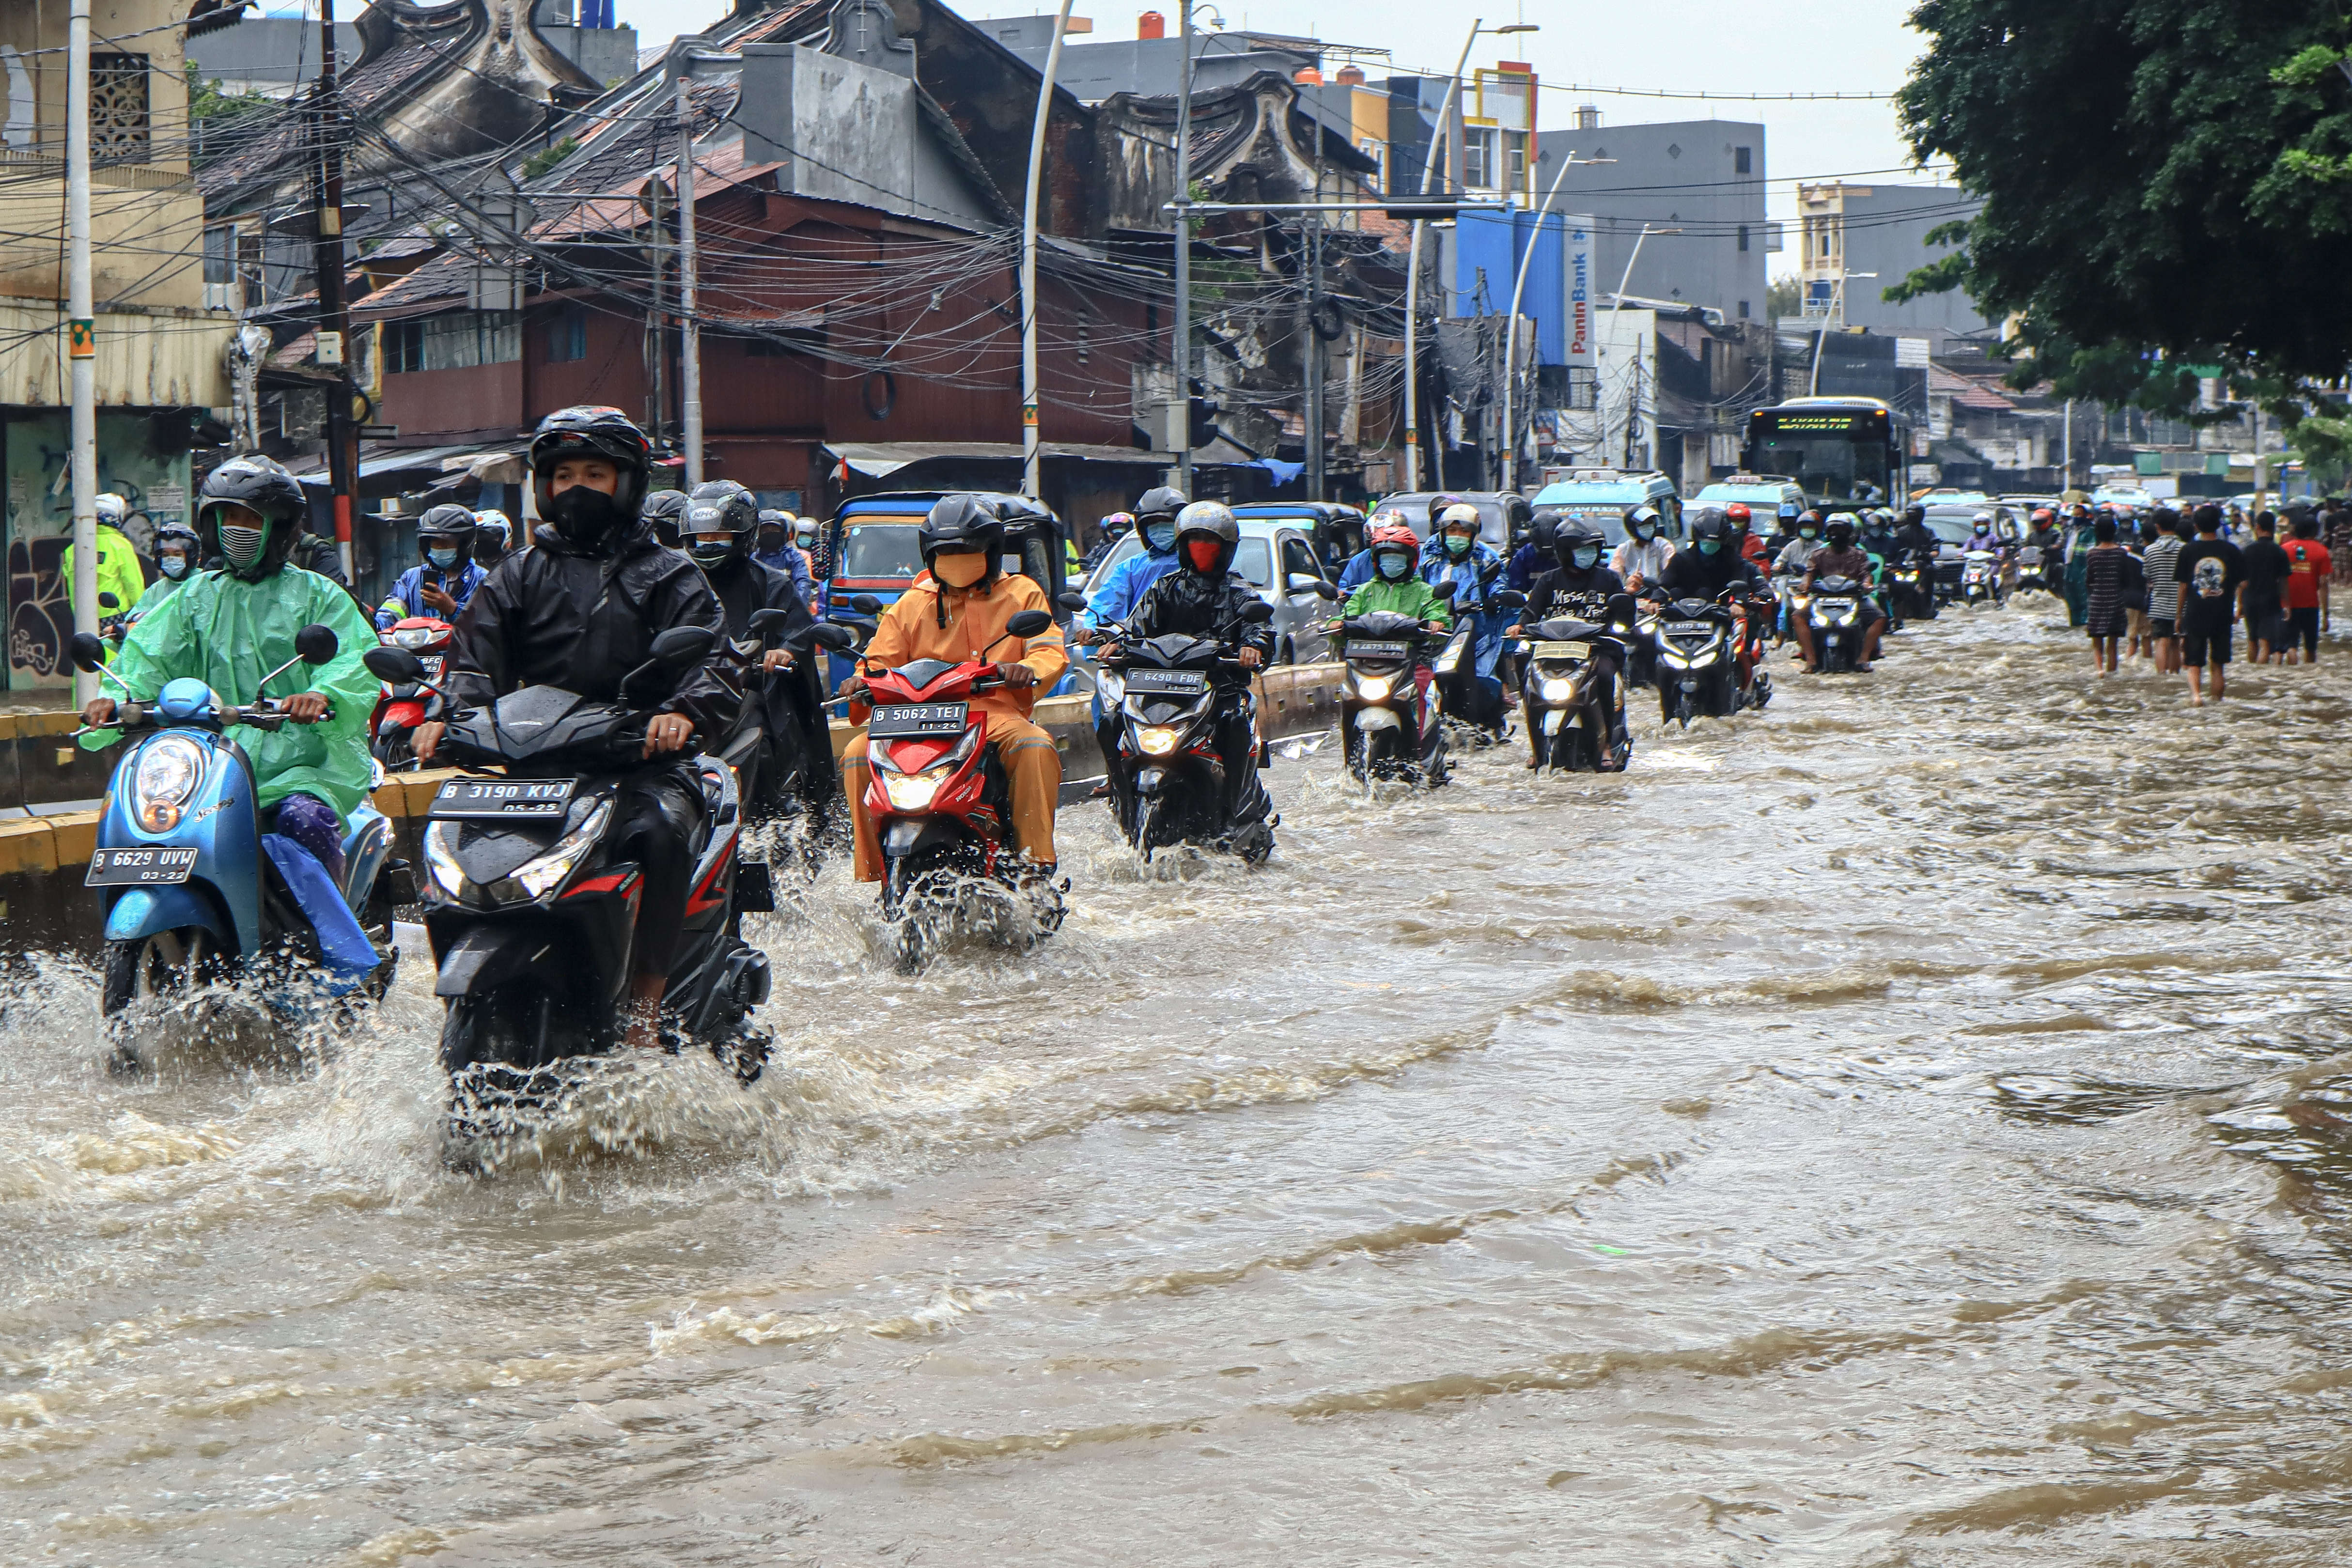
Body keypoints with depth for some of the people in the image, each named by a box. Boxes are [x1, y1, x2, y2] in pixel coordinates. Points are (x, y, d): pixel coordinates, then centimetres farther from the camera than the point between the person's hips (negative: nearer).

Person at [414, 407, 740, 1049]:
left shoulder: (669, 575, 14)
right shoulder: (520, 575, 22)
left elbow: (710, 659, -1)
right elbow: (476, 653, 10)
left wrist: (684, 710, -25)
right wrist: (446, 714, -13)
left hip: (640, 759, -3)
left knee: (658, 831, -35)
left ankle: (646, 1004, -31)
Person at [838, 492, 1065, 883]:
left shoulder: (1021, 595, 14)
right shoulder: (912, 604, 21)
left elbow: (1050, 652, 2)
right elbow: (882, 658, 17)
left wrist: (1028, 671, -23)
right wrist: (864, 681, -9)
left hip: (998, 716, -2)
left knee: (1036, 747, -35)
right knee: (858, 754, -22)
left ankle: (1038, 859, -34)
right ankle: (871, 870, -20)